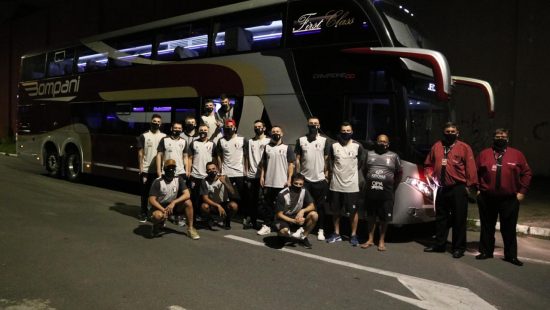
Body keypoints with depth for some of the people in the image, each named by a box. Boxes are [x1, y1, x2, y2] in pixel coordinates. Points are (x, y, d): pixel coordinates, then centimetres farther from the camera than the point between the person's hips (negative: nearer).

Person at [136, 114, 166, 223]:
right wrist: (140, 168, -4)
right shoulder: (144, 136, 2)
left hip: (159, 170, 1)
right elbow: (140, 153, 2)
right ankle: (143, 214, 18)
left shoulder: (164, 136, 5)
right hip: (146, 170, -1)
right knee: (145, 193, 8)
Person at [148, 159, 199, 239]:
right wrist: (163, 210, -30)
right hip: (160, 206, -3)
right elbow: (152, 199, -18)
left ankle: (190, 228, -11)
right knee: (158, 215, -38)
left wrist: (173, 203, -28)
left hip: (173, 205, 4)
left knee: (188, 202, -23)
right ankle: (158, 225, 2)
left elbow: (187, 195, -15)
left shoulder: (179, 179, -7)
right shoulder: (158, 182, -15)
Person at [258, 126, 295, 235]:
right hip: (268, 182, 3)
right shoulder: (267, 147, 10)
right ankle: (267, 226, 15)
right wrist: (262, 176, 4)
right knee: (268, 204, 8)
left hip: (282, 183, -3)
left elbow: (291, 165, -3)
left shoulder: (287, 148, 0)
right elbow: (263, 163, 12)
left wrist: (289, 179, -10)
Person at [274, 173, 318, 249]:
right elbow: (279, 214, -16)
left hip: (297, 216, 4)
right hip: (284, 218, -4)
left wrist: (302, 211, -25)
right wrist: (294, 221, -28)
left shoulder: (304, 191, -8)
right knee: (284, 231, -37)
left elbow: (312, 206, -4)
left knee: (314, 215, -21)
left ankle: (303, 237, -2)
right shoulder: (282, 194, -20)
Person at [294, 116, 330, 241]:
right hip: (304, 179, 1)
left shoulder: (324, 140, 0)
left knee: (320, 206, 6)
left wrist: (326, 175, -3)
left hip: (320, 179, -1)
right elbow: (297, 159, 5)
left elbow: (326, 160, 1)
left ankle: (321, 230, 15)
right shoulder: (301, 140, 3)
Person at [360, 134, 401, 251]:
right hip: (371, 192, 2)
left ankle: (382, 241, 16)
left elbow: (399, 172, 12)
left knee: (384, 218, 3)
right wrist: (368, 182, 10)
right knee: (371, 216, 10)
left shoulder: (394, 156, 5)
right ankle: (370, 239, 21)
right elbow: (365, 170, 18)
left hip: (386, 193, -2)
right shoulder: (369, 154, 10)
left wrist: (393, 184, 6)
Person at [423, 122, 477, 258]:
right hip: (441, 188, 4)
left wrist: (470, 186, -11)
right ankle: (439, 244, 25)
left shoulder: (464, 148, -3)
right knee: (441, 217, 13)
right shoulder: (437, 146, 9)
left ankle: (459, 247, 12)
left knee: (459, 219, 1)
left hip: (458, 189, -4)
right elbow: (428, 164, 17)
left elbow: (470, 168, -7)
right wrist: (431, 175, 1)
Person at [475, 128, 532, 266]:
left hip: (509, 199, -1)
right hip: (487, 198, 1)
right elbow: (476, 172, 11)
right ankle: (486, 251, 21)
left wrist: (522, 191, 1)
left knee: (509, 228, 5)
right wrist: (478, 188, 4)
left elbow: (526, 173, 6)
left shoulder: (517, 154, 4)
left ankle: (511, 255, 16)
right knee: (487, 227, 10)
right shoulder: (484, 154, 6)